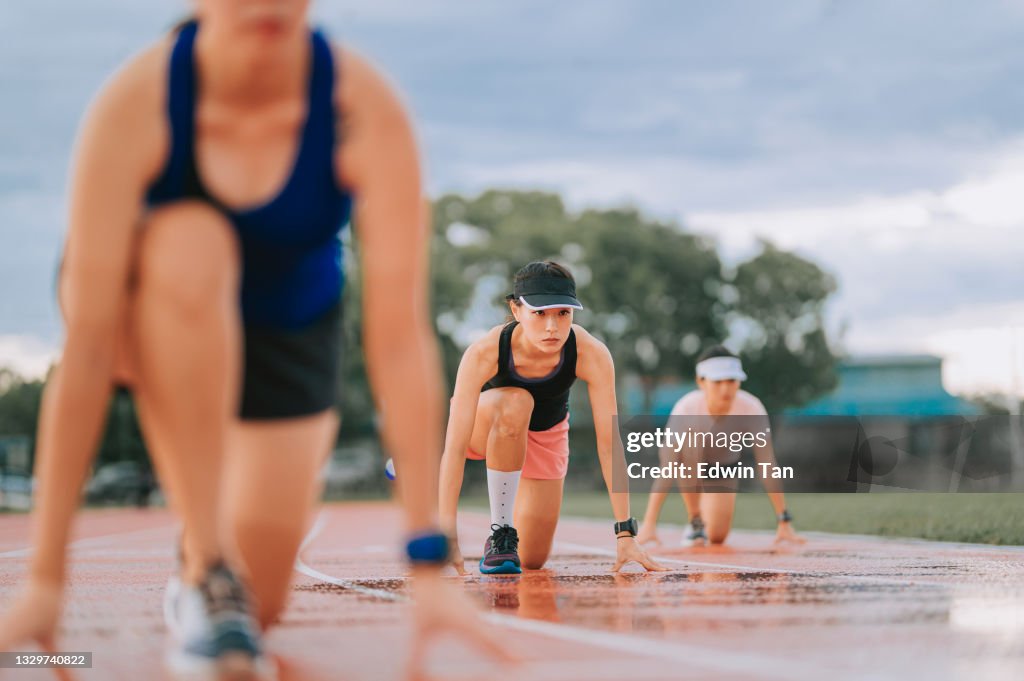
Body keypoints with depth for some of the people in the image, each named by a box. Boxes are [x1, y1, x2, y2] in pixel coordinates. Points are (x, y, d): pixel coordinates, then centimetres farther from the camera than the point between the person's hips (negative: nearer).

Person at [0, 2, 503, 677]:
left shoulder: (367, 108, -31)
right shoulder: (135, 103, -32)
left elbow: (400, 335, -31)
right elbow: (87, 341, -35)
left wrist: (431, 565, -33)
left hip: (290, 329, 2)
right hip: (152, 318, -1)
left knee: (259, 604, -7)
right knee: (190, 247, -38)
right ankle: (207, 571, -27)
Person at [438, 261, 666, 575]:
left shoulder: (592, 355, -35)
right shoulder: (483, 353, -39)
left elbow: (608, 443, -32)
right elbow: (455, 446, -41)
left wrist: (625, 533, -34)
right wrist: (447, 534, -48)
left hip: (547, 435, 2)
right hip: (485, 425, -2)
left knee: (533, 562, 2)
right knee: (515, 404, -39)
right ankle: (500, 534, -21)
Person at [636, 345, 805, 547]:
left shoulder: (751, 408, -35)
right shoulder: (687, 408, -38)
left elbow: (767, 464, -32)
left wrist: (784, 523, -36)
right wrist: (649, 524, -47)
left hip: (725, 464, 1)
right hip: (691, 460, -1)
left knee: (717, 537, -6)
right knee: (690, 447, -36)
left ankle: (705, 514, 30)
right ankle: (695, 521, -16)